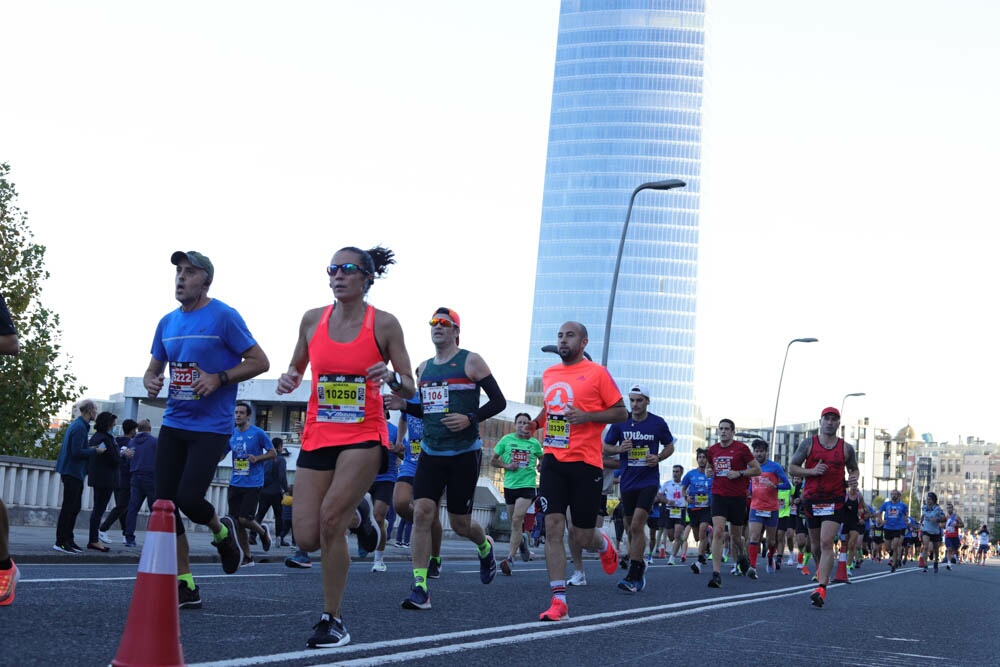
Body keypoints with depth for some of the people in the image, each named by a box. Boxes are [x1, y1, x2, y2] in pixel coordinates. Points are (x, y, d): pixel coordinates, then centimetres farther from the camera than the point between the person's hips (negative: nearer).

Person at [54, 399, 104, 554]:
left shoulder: (78, 425, 15)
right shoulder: (80, 427, -17)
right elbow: (77, 452, -22)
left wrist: (91, 449, 12)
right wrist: (95, 451, -12)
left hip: (73, 473, 10)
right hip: (73, 472, -10)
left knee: (74, 507, 13)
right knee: (69, 507, -5)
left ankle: (68, 540, 18)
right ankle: (60, 542, -1)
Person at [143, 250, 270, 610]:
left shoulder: (224, 317, -7)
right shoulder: (168, 322, 11)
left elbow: (259, 362, -7)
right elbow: (154, 368, 21)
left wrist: (219, 378, -18)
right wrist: (151, 381, -3)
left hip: (211, 427, -6)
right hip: (173, 424, 6)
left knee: (188, 498, -17)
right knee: (165, 502, 0)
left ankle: (222, 532, 19)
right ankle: (185, 586, 10)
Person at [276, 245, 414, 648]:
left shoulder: (384, 324, -5)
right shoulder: (313, 319, 4)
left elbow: (409, 389, 0)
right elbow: (296, 369, 17)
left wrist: (391, 378, -22)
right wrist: (288, 380, -6)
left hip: (364, 436, -4)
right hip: (318, 436, 4)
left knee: (329, 516, -21)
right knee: (307, 539, -3)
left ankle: (332, 620, -4)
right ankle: (355, 514, 33)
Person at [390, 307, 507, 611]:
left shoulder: (470, 362, -5)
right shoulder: (423, 368, 12)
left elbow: (499, 401, -5)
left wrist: (470, 418, -20)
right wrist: (404, 406, 3)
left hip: (464, 454, -4)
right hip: (431, 452, 4)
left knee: (460, 524, 5)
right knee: (421, 514, -11)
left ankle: (485, 547, 41)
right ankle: (420, 589, -10)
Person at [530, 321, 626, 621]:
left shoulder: (597, 373, -4)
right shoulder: (548, 374, 13)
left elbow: (621, 412, -3)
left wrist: (587, 416, -16)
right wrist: (536, 421, 11)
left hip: (586, 463, -4)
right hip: (553, 461, 4)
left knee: (582, 536, 1)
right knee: (552, 527, -8)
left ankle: (604, 546, 40)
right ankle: (558, 600, -6)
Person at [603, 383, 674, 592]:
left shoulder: (658, 423, -1)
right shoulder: (620, 422, 2)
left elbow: (669, 446, 12)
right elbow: (606, 447, 8)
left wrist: (658, 458, -7)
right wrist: (620, 449, -13)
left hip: (649, 481, -3)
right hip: (627, 481, 3)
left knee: (637, 525, -15)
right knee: (631, 527, 11)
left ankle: (634, 576, -15)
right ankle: (639, 565, 32)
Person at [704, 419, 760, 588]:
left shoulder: (741, 448, -3)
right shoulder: (712, 450, 8)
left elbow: (757, 470, -1)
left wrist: (739, 473, -13)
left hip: (738, 497, -2)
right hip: (718, 496, 2)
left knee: (735, 535, 10)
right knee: (718, 532, -15)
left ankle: (741, 556, 46)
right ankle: (716, 574, -19)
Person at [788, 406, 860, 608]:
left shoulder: (846, 448, 4)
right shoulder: (808, 444, 2)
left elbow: (853, 469, 18)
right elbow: (792, 467, 3)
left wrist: (853, 479, -5)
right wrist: (812, 471, -13)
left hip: (835, 501, -2)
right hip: (812, 500, 2)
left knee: (826, 543, -16)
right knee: (816, 544, 14)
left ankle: (821, 588, -21)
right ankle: (822, 569, 45)